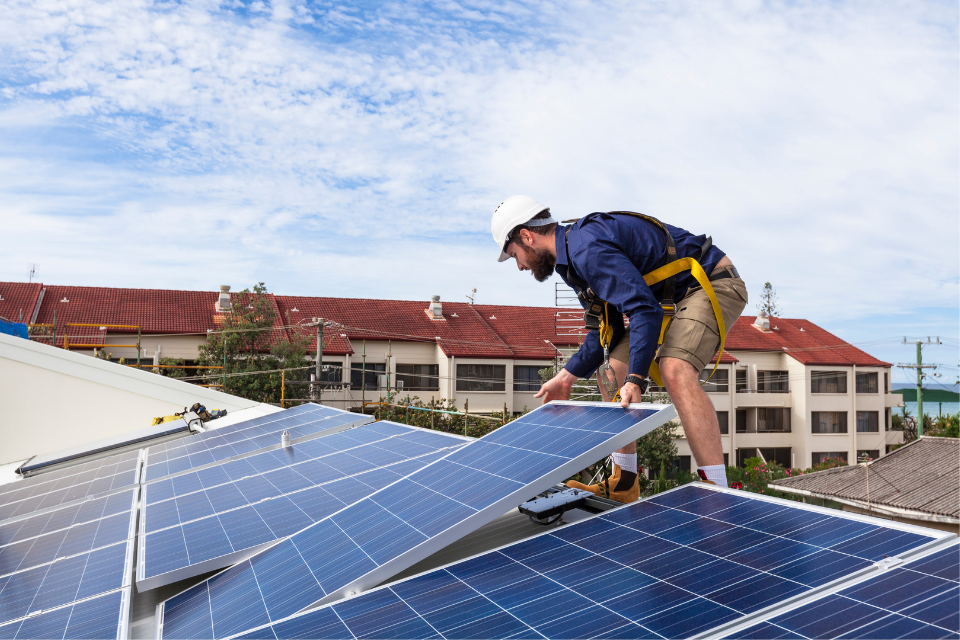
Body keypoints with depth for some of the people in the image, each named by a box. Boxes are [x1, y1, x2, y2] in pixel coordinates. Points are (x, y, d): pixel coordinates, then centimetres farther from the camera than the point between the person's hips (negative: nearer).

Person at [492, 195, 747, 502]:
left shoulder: (587, 248, -25)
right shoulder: (573, 257, 8)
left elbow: (645, 310, -33)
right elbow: (608, 329, 11)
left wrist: (635, 379, -36)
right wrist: (566, 377, 6)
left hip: (711, 283, -10)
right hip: (670, 298, 10)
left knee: (675, 371, -33)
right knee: (611, 373, 6)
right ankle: (623, 485, 13)